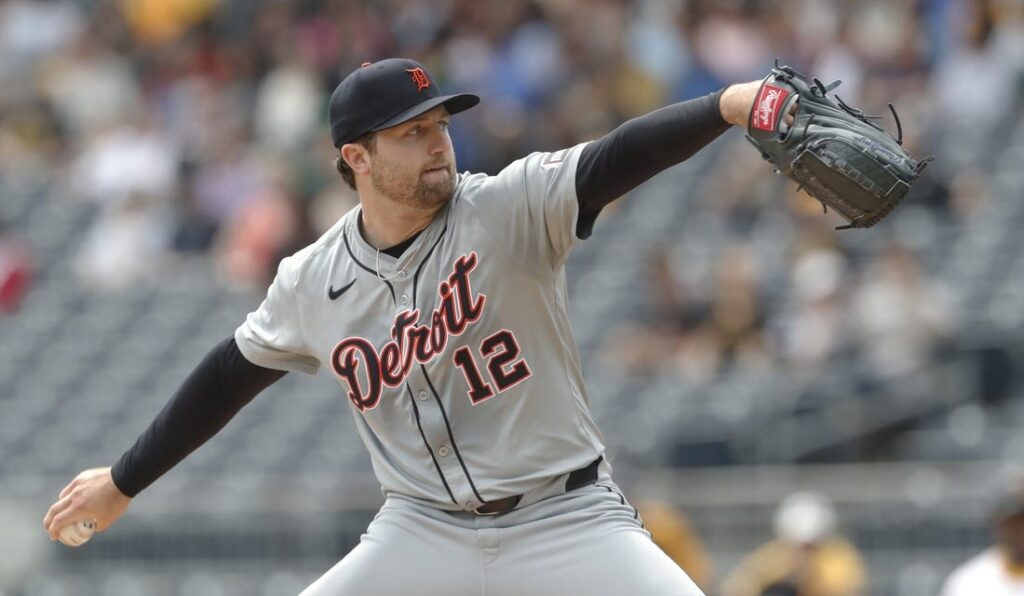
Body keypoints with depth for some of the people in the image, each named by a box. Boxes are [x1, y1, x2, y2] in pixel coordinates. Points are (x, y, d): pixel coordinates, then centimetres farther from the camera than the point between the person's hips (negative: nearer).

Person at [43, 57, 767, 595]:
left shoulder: (510, 209, -12)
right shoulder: (314, 282, 0)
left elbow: (620, 157, -28)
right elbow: (232, 375, 14)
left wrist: (729, 105, -46)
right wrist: (123, 482, 23)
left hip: (565, 518, -3)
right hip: (425, 534, 3)